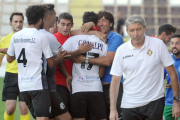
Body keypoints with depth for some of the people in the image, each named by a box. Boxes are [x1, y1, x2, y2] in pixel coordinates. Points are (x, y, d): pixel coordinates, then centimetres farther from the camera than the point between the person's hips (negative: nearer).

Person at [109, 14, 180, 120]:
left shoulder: (158, 45, -3)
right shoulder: (121, 50, 1)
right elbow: (115, 80, 2)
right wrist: (113, 109, -5)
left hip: (154, 101, -2)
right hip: (129, 104, 2)